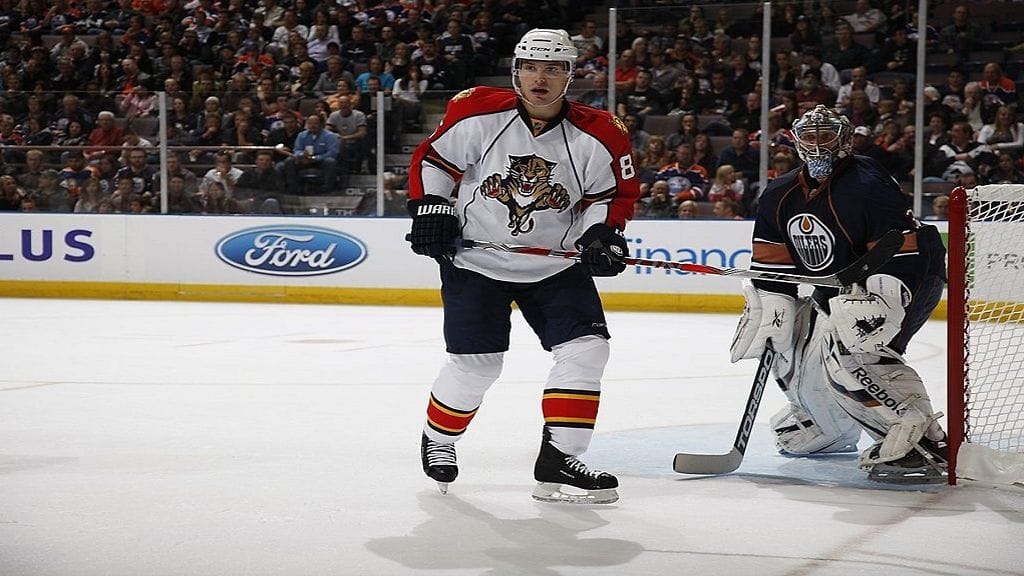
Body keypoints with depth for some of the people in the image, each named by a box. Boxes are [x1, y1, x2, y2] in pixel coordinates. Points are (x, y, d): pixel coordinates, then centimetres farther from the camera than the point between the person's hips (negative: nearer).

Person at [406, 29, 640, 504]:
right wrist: (430, 211, -8)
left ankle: (557, 459, -2)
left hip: (555, 266, 3)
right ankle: (437, 441, 26)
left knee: (586, 349, -11)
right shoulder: (476, 113, -13)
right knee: (476, 363, -3)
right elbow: (433, 159, 0)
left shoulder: (597, 136, -10)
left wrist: (601, 234, -13)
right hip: (475, 260, -2)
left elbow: (614, 193, 3)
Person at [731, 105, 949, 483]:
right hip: (837, 289, 9)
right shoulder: (780, 197, 1)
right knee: (792, 349, 9)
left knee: (848, 349, -29)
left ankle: (919, 437, -31)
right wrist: (766, 310, -5)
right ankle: (829, 427, 32)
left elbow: (901, 257, -30)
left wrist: (877, 307, -40)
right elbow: (772, 266, 6)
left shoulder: (867, 186, -24)